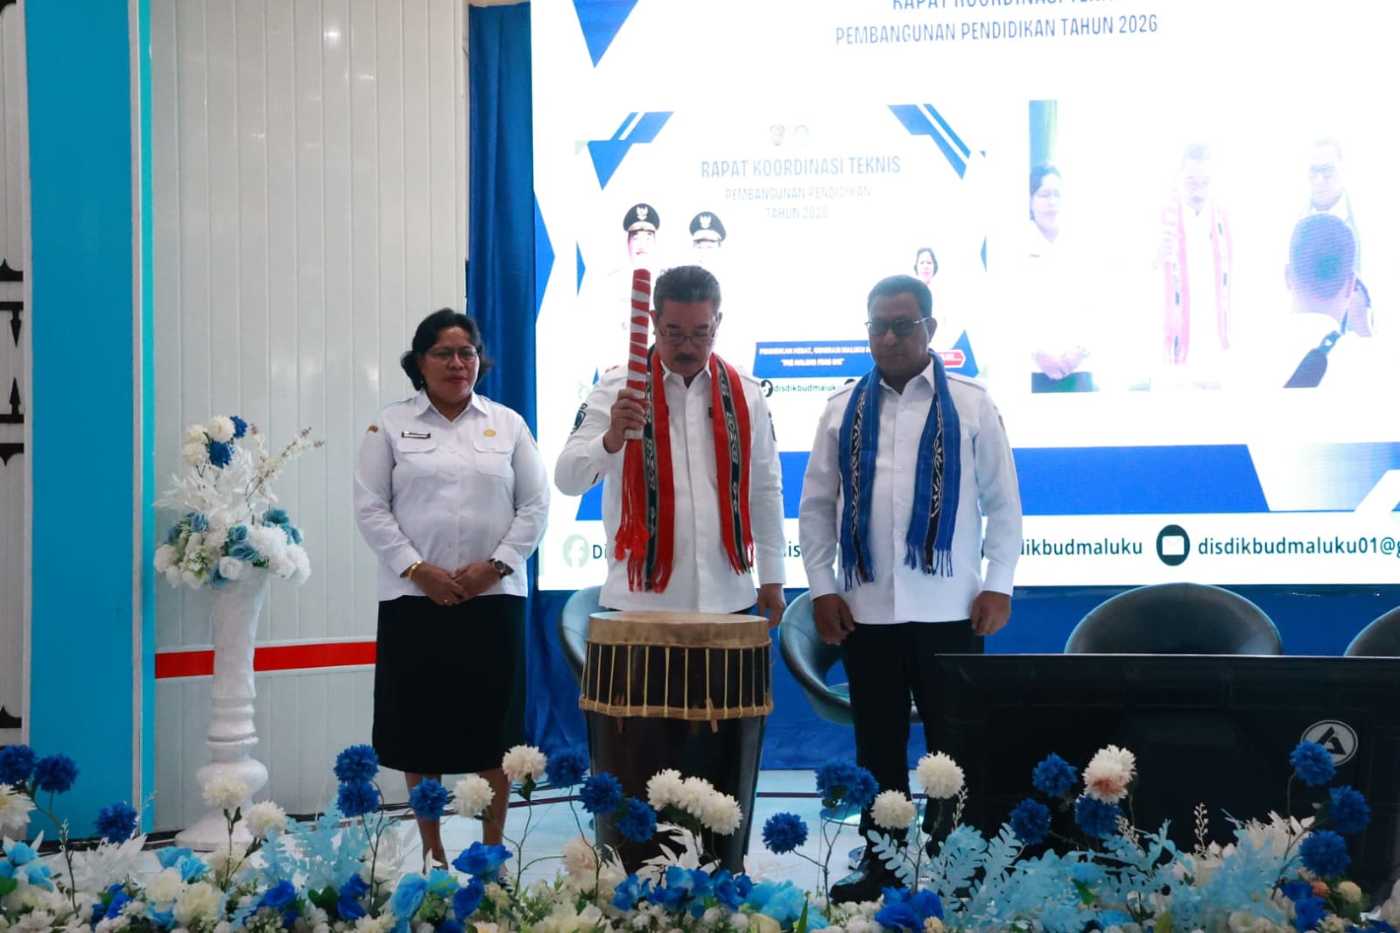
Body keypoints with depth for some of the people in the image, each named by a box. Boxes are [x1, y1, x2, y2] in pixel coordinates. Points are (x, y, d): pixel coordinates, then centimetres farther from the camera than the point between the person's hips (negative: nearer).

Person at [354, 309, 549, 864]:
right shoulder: (391, 425, 5)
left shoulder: (507, 424, 9)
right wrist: (417, 569, -11)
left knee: (493, 731, 3)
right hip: (415, 598, -1)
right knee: (422, 732, 3)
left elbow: (535, 505, 5)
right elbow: (371, 507, 0)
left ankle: (493, 852, 14)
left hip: (493, 596, 1)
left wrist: (496, 565, -7)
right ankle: (431, 853, 15)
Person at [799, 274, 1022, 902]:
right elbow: (816, 505, 8)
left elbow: (1003, 503, 2)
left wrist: (998, 586, -5)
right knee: (878, 748, 10)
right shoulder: (843, 409, 7)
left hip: (949, 610, -2)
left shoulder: (970, 404, 2)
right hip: (866, 610, 2)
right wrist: (822, 588, 1)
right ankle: (880, 868, 20)